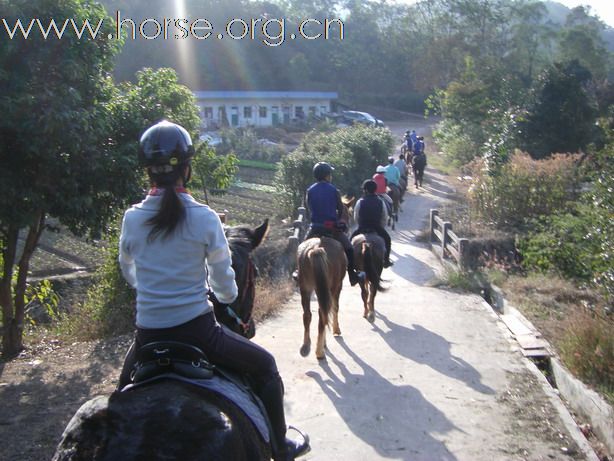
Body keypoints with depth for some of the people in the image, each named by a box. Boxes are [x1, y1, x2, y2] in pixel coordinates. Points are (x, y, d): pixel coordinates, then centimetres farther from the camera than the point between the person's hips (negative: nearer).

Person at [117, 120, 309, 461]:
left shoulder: (132, 218, -4)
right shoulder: (205, 218, -12)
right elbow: (224, 285, -5)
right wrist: (227, 298, 19)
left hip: (148, 333, 3)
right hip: (196, 329, -3)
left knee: (126, 387, 35)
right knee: (265, 366, 20)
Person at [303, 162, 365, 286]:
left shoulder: (310, 190, -1)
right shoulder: (334, 190, -5)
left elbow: (309, 208, 7)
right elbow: (340, 209, 2)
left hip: (315, 227, 2)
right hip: (332, 227, -2)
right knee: (348, 248, 13)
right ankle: (353, 275, 14)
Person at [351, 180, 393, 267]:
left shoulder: (360, 202, -5)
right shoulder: (381, 203, -1)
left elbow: (356, 218, 3)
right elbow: (385, 219, 3)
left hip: (362, 228, -1)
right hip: (377, 229, 1)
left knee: (351, 239, 25)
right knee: (387, 238, 29)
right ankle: (386, 260, 28)